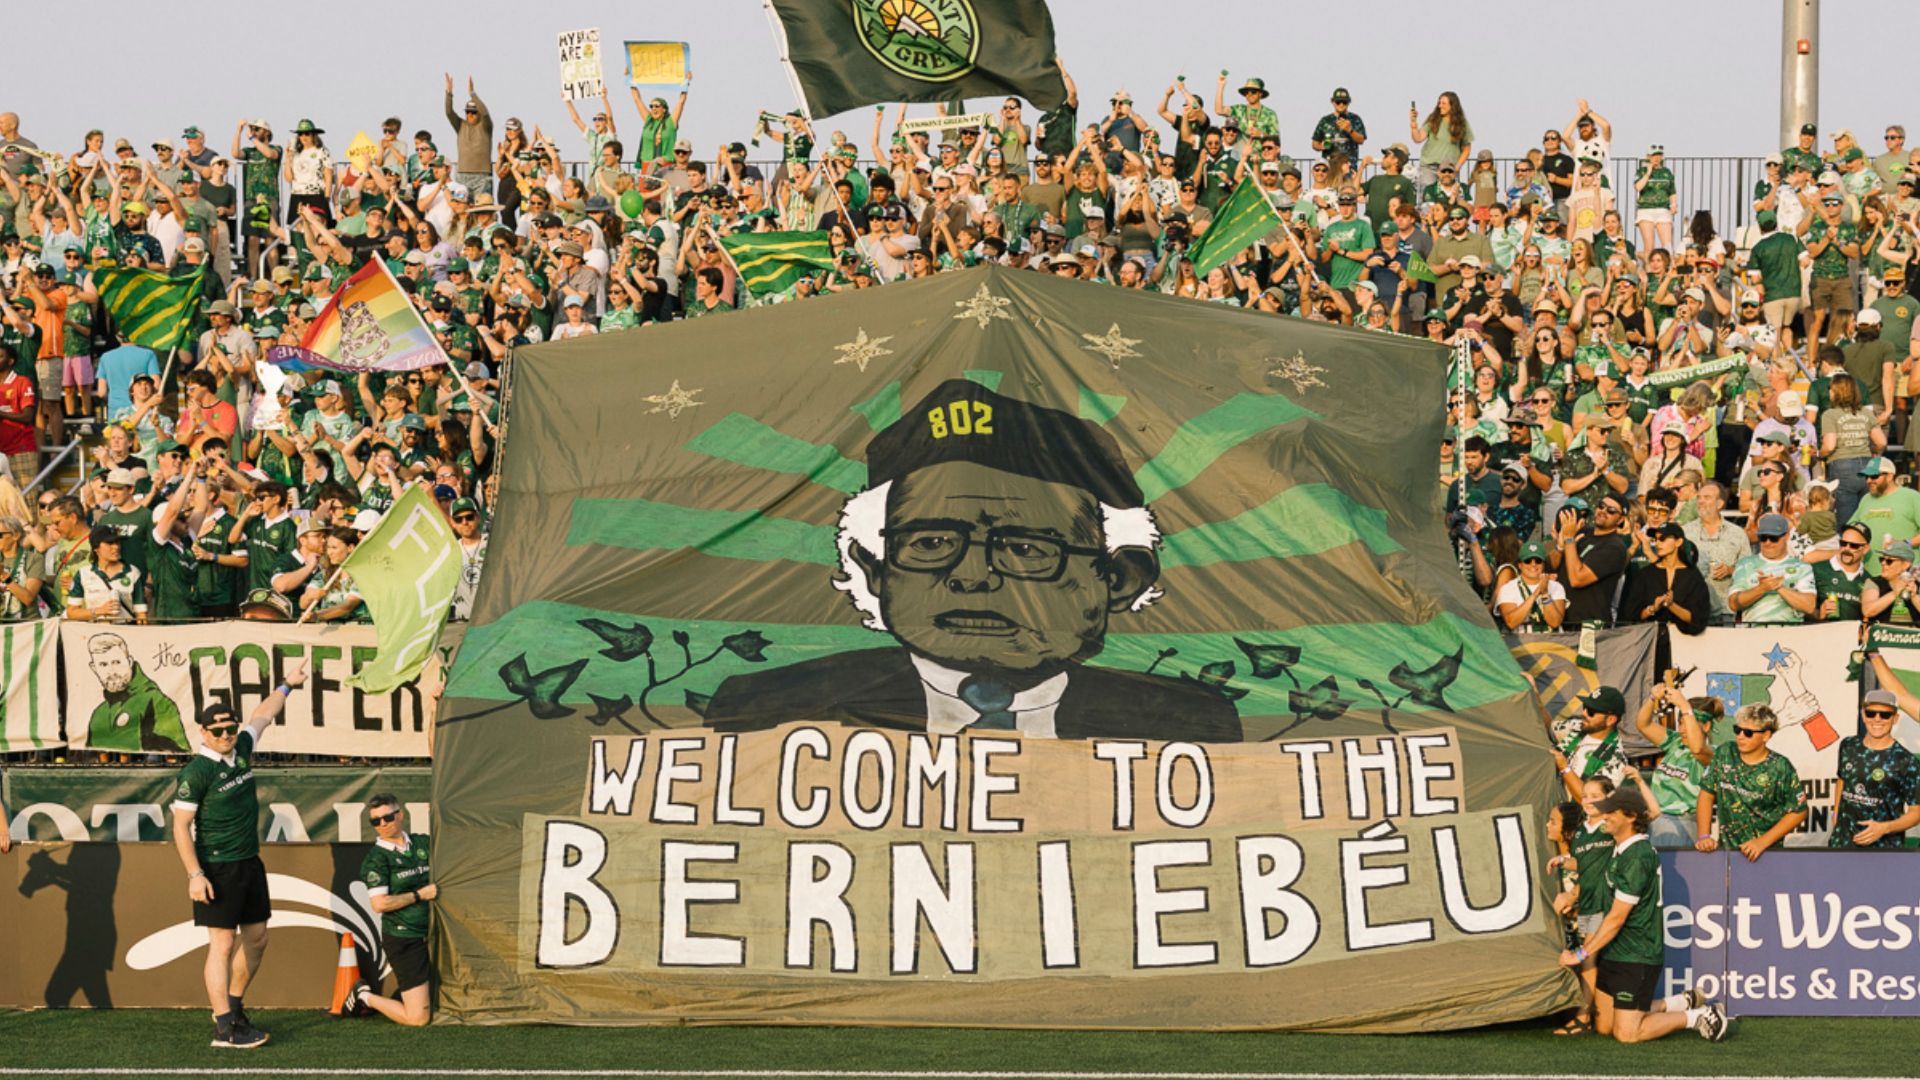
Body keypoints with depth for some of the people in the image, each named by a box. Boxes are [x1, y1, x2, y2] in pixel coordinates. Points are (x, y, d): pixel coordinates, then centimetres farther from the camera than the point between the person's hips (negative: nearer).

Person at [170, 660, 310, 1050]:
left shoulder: (241, 749, 6)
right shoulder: (197, 772, -15)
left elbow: (261, 717, 26)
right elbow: (181, 826, -15)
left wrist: (286, 685, 40)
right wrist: (195, 875, -21)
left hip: (250, 864, 8)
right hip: (217, 869, -8)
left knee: (256, 939, 13)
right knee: (222, 944, -9)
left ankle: (233, 1006, 28)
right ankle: (224, 1028, -10)